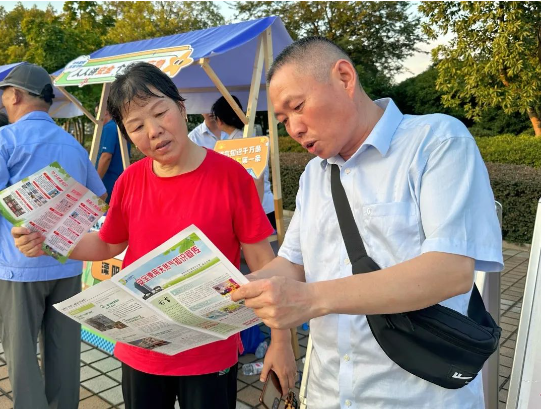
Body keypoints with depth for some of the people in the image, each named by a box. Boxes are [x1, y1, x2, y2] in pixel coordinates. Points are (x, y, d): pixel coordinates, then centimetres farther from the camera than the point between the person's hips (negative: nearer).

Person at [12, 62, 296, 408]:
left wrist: (281, 339, -8)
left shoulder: (230, 176, -15)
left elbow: (262, 261, -11)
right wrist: (46, 243, -5)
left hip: (210, 354, -3)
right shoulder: (130, 182, -4)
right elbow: (107, 245, 11)